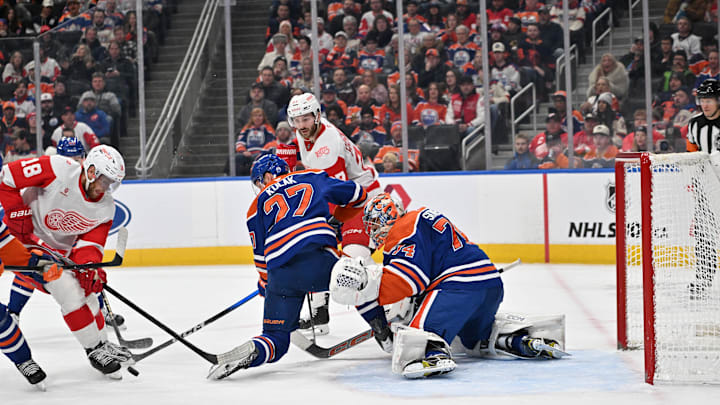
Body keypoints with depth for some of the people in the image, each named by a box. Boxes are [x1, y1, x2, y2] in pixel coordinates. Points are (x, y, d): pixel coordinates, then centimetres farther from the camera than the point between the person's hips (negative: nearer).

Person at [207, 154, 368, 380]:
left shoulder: (257, 206, 22)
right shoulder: (312, 178, 21)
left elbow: (261, 255, 23)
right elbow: (356, 194, 27)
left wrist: (265, 286, 40)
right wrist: (335, 221, 43)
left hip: (281, 274, 1)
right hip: (319, 259, -1)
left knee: (276, 338, 8)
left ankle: (252, 351, -21)